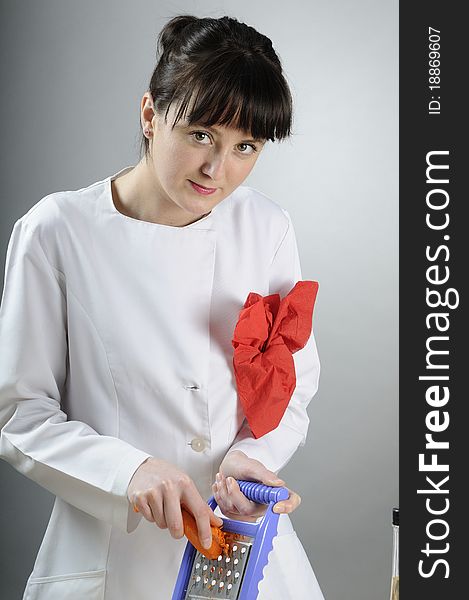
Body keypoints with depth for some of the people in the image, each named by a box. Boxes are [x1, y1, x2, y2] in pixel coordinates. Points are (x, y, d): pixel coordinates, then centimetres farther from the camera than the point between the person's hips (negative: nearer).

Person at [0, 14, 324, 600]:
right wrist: (128, 470, -23)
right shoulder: (56, 232, -13)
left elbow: (292, 385, 4)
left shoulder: (266, 228, -3)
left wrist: (254, 456, -14)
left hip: (248, 537, 3)